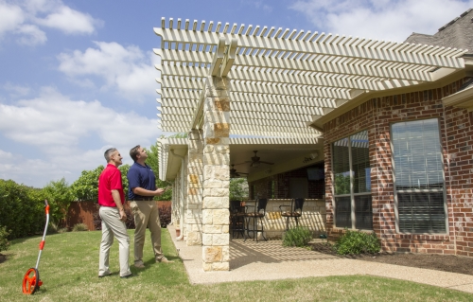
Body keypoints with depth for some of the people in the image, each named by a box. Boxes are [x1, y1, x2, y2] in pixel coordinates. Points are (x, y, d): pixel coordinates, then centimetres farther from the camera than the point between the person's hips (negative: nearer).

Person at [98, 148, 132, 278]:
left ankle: (103, 270, 17)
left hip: (103, 209, 10)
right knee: (124, 239, -5)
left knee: (106, 241, 13)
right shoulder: (115, 171, -13)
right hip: (111, 210, -10)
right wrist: (121, 210, -21)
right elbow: (114, 192, -21)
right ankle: (124, 271, -4)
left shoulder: (104, 171, 16)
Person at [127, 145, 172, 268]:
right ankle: (138, 260, 12)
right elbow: (136, 189, -23)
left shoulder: (147, 167, 13)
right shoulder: (134, 169, -14)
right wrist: (155, 192, -20)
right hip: (139, 203, -8)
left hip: (151, 202, 9)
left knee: (156, 230, 12)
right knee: (140, 233, 0)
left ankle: (158, 256, 23)